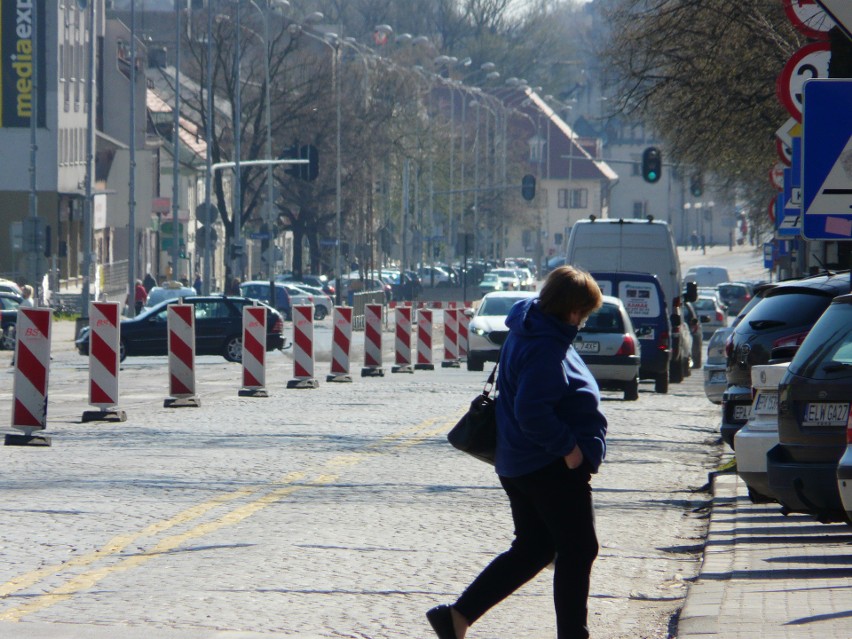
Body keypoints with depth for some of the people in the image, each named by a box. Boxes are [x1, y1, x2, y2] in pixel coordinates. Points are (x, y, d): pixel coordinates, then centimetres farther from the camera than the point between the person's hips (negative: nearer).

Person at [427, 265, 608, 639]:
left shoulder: (526, 334, 11)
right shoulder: (545, 348, -22)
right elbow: (532, 412, -29)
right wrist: (567, 446, -21)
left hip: (519, 465, 10)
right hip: (553, 468, -10)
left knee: (531, 550, 14)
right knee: (577, 551, 3)